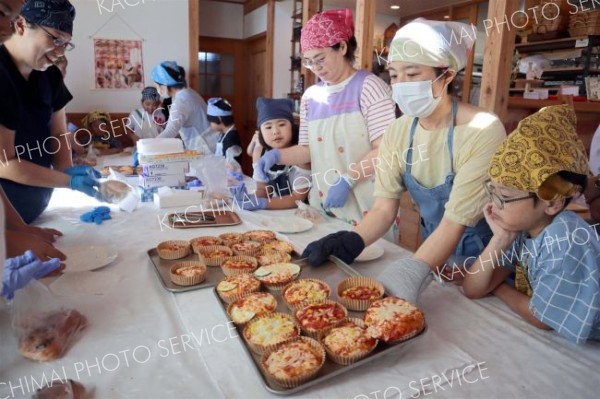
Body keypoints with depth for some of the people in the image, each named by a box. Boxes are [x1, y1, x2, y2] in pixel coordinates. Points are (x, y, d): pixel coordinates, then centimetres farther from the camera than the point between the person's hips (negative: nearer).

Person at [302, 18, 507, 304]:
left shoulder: (482, 131, -24)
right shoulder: (397, 133, -7)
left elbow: (456, 221, -27)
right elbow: (384, 208, -10)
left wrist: (411, 274, -40)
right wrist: (348, 243, -29)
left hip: (481, 261, -4)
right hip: (433, 254, 5)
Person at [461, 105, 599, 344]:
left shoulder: (565, 241, -25)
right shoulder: (521, 227, -6)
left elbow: (540, 318, -16)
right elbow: (473, 290, -8)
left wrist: (498, 287, -3)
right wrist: (500, 239, -18)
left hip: (581, 350, -5)